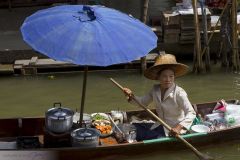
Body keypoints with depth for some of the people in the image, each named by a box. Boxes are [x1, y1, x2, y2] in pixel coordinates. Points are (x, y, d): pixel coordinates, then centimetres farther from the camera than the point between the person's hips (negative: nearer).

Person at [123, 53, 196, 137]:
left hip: (175, 131, -6)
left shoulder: (179, 93, -22)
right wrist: (131, 96, -7)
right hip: (162, 126, 6)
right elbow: (143, 102, 13)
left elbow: (191, 113, -27)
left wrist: (179, 127, -41)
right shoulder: (155, 89, -1)